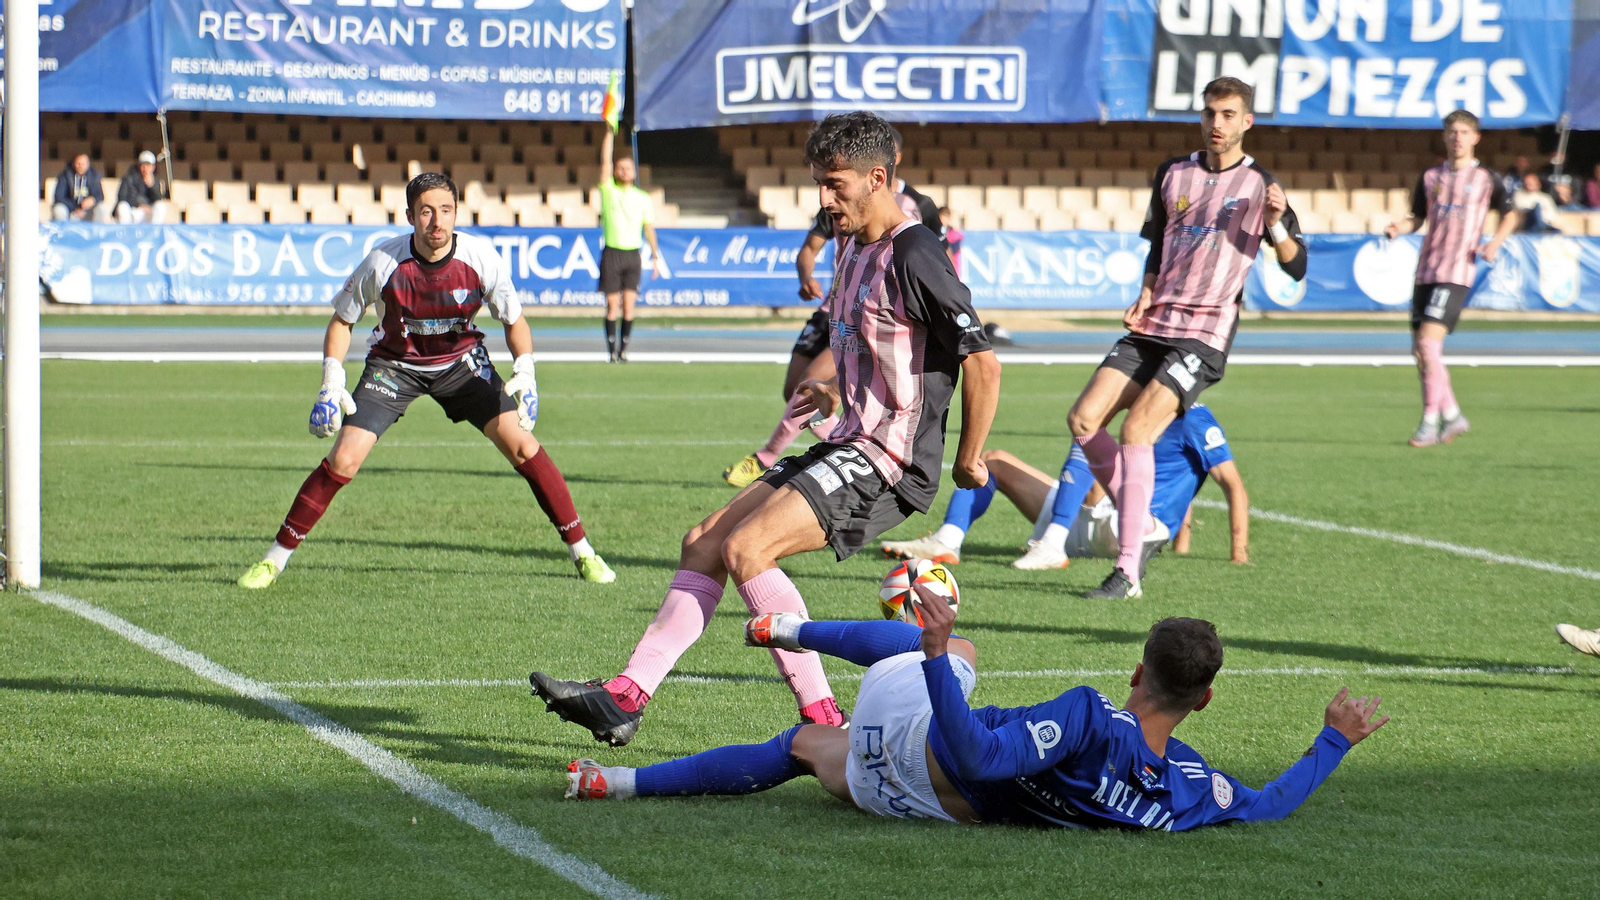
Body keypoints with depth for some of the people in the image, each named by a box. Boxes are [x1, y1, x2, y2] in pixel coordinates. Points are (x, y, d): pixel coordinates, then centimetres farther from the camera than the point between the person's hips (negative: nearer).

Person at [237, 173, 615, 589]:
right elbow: (342, 320, -7)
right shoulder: (382, 263, -24)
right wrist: (332, 384, -16)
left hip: (461, 362, 1)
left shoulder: (481, 258, -21)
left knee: (519, 443, -14)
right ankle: (276, 557, 0)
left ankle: (581, 551, -2)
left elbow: (514, 320, -5)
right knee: (343, 459, -14)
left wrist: (525, 374, -21)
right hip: (394, 363, -1)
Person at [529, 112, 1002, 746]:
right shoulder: (855, 251, 14)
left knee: (745, 548, -22)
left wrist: (968, 461, -12)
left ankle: (823, 719, -18)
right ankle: (626, 696, 0)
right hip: (850, 448, 10)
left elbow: (982, 362, -18)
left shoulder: (913, 258, -16)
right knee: (704, 544, 3)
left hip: (889, 460, -10)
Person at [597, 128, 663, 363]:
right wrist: (610, 132, -7)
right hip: (611, 253, -2)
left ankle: (623, 349, 1)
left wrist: (655, 256, 9)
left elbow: (649, 228, 13)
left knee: (629, 306, -4)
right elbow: (605, 162, -3)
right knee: (612, 306, -4)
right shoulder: (609, 191, 4)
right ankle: (611, 350, 0)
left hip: (633, 255, 2)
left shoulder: (643, 198, 10)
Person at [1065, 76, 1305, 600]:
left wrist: (1276, 223, -22)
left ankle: (1128, 572, -18)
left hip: (1204, 335, -6)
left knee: (1137, 429, -21)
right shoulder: (1173, 174, 14)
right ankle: (1141, 525, 10)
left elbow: (1296, 267, -3)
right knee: (1082, 420, -7)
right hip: (1152, 326, 6)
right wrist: (1145, 297, 8)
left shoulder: (1258, 184, 0)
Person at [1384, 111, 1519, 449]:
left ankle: (1430, 423, -12)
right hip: (1426, 269, 6)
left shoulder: (1485, 178, 1)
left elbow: (1510, 215, 13)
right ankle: (1452, 416, 21)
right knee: (1420, 350, 6)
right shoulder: (1431, 177, 13)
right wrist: (1400, 228, -2)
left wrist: (1495, 242, -4)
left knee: (1429, 342, -18)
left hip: (1457, 272, -6)